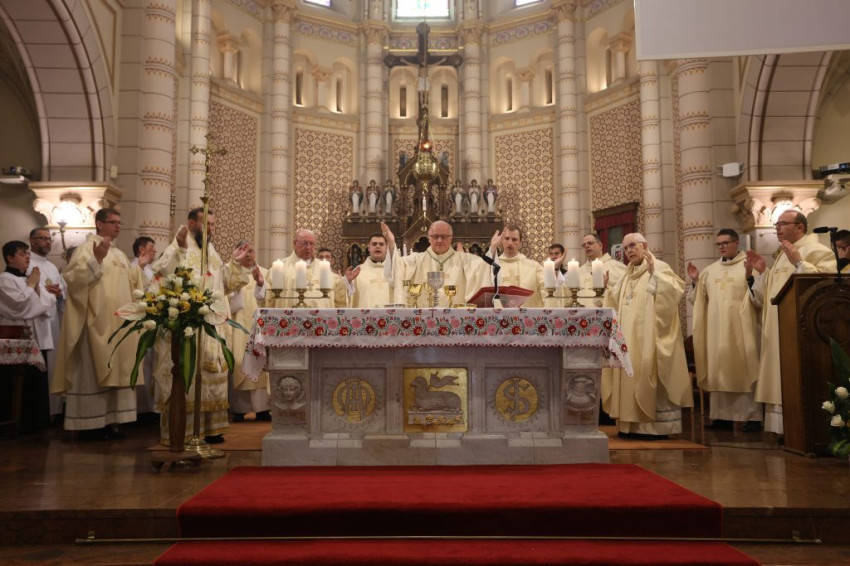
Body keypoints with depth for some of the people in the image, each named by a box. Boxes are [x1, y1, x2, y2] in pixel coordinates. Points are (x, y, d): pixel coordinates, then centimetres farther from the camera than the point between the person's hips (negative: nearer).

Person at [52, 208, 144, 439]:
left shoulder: (119, 254, 19)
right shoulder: (86, 248, -4)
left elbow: (129, 286, 26)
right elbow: (74, 278, -19)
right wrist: (96, 259, -27)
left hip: (118, 322, 8)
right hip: (96, 321, -8)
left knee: (114, 371, 7)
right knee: (92, 370, -4)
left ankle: (109, 420, 13)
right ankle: (89, 423, 2)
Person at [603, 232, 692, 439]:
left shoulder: (660, 267, -2)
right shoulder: (627, 276, 19)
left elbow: (676, 288, -20)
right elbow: (614, 306, 23)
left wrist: (653, 274, -26)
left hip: (650, 338, -7)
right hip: (629, 339, 7)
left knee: (649, 379, -8)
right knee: (631, 379, 6)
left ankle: (656, 426, -3)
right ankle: (632, 424, 10)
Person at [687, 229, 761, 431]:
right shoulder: (710, 270, 14)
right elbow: (698, 300, 14)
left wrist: (750, 277, -23)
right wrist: (695, 282, 0)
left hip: (740, 329, -4)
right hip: (716, 329, 5)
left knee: (744, 370, -3)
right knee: (719, 371, 5)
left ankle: (752, 416, 2)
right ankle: (723, 415, 11)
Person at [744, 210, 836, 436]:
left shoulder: (816, 250, -3)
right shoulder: (782, 256, 22)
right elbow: (767, 297, 23)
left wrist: (799, 262, -20)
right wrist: (762, 273, 11)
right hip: (778, 333, 9)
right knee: (783, 381, 7)